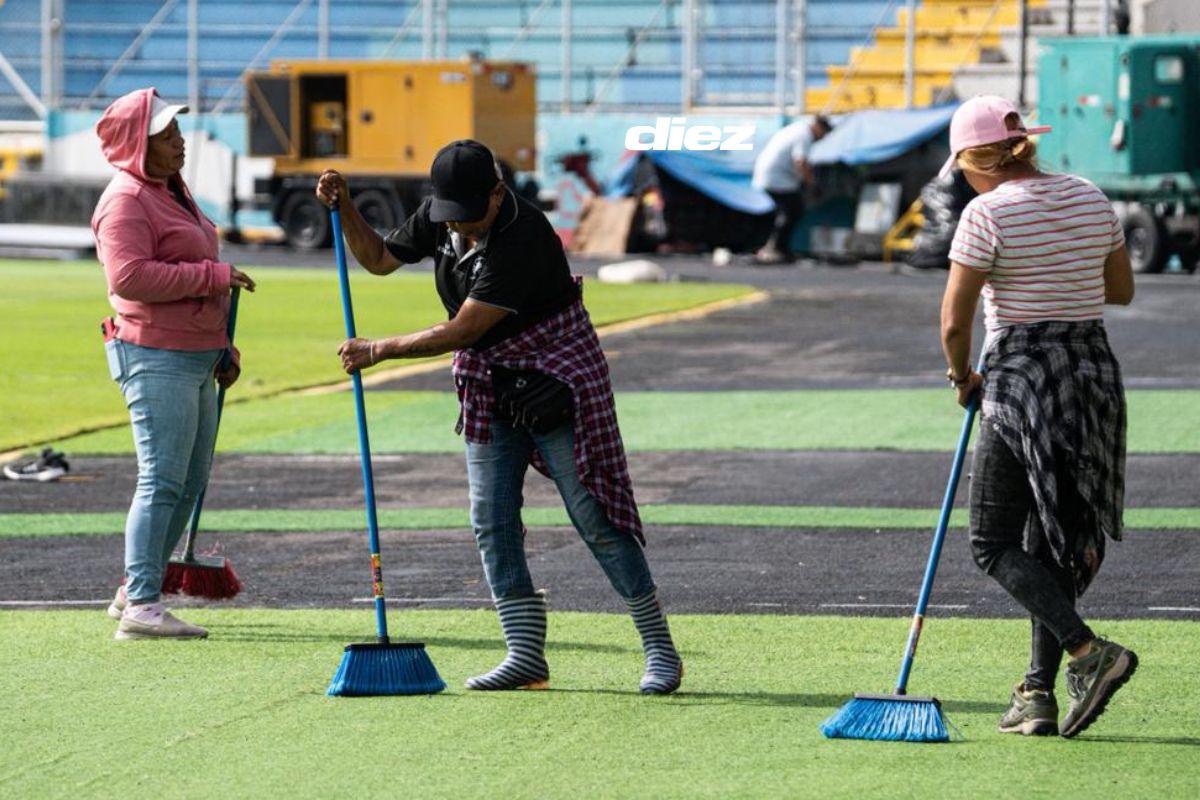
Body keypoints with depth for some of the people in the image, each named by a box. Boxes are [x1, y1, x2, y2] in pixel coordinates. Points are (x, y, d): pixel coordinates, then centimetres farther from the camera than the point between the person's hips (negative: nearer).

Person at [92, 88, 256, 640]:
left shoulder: (171, 190, 19)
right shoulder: (126, 199, -12)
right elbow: (130, 276, -25)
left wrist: (221, 348, 27)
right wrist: (214, 276, -21)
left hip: (194, 356, 10)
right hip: (155, 358, -10)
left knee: (190, 482, 12)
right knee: (162, 481, -12)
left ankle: (134, 592, 21)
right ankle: (141, 605, -12)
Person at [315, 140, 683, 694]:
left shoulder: (523, 239, -28)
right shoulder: (437, 217, -3)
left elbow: (461, 331, -26)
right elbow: (378, 259, 12)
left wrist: (379, 350, -19)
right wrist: (344, 208, -4)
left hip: (556, 376, -7)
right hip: (487, 382, 7)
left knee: (593, 515, -9)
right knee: (491, 522, 1)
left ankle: (660, 648, -4)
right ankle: (526, 654, 6)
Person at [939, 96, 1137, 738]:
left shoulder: (987, 213, -12)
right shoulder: (1090, 198, 7)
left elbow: (954, 324, -10)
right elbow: (1121, 289, 19)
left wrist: (962, 376, 8)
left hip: (1023, 377, -7)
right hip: (1096, 370, 7)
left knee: (994, 545, 1)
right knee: (1055, 541, 13)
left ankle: (1090, 651, -17)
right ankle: (1037, 697, 11)